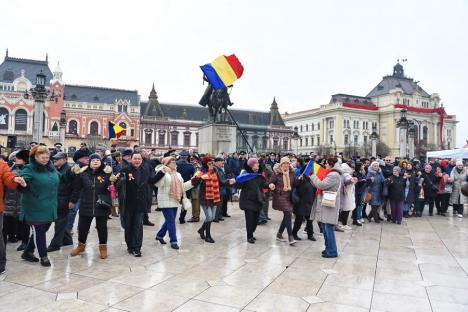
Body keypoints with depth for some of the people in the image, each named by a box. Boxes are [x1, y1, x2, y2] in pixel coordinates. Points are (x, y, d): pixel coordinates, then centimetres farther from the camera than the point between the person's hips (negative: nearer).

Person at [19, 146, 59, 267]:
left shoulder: (51, 168, 8)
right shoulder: (29, 169, -13)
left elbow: (56, 181, 25)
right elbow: (24, 185, -27)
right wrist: (23, 184, -47)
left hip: (49, 208, 7)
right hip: (35, 208, -7)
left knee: (42, 230, 17)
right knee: (38, 232, 4)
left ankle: (28, 252, 36)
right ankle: (43, 256, 19)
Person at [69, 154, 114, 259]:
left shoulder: (105, 173, -5)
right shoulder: (83, 174, -2)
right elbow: (77, 188, 5)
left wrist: (109, 175, -24)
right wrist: (73, 201, 7)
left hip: (101, 206, -1)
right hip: (86, 206, 2)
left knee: (102, 227, 11)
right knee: (82, 227, 14)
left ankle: (103, 247, 28)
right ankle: (81, 245, 38)